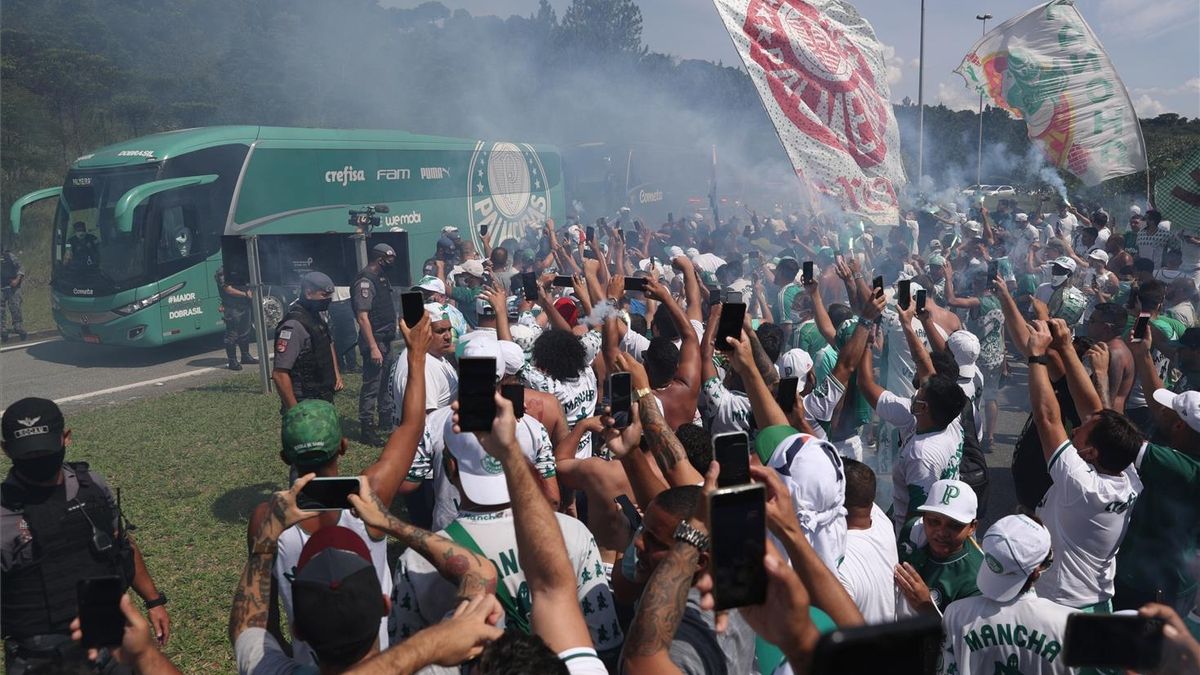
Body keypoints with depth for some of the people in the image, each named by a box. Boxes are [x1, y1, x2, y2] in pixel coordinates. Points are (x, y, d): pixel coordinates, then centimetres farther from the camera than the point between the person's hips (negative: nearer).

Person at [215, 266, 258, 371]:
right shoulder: (222, 272, -9)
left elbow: (246, 286, 23)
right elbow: (228, 289, -16)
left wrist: (250, 291, 1)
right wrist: (245, 294, -18)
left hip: (244, 306, 8)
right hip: (232, 308, -8)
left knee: (245, 332, 16)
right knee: (232, 335, -5)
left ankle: (245, 356, 29)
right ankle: (232, 361, 0)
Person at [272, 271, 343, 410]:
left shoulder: (317, 316, 6)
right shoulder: (294, 325, -22)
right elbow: (279, 374, -26)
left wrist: (336, 373, 13)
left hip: (324, 398, 9)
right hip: (305, 405, -9)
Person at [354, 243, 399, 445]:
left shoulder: (380, 278, 13)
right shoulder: (365, 281, -17)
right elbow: (362, 317, -22)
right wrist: (373, 347, -25)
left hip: (385, 340, 10)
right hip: (374, 341, -10)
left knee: (387, 382, 20)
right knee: (371, 386, -5)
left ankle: (387, 418, 34)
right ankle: (367, 429, 0)